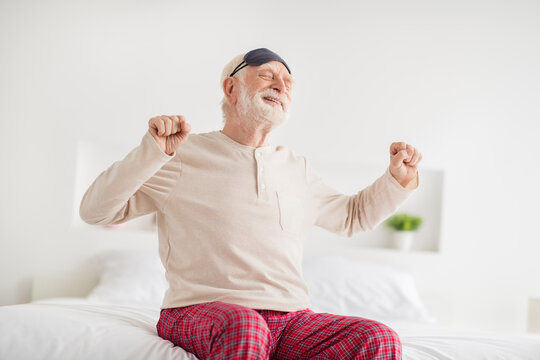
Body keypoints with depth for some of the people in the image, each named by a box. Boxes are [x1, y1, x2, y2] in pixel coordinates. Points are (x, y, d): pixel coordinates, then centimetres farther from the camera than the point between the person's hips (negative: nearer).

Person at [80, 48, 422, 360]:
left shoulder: (298, 168, 20)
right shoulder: (184, 155, 5)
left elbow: (352, 215, 35)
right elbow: (95, 210, -1)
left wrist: (397, 179, 17)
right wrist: (152, 152, -15)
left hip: (290, 318, 5)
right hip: (200, 310, -4)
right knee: (243, 326, -40)